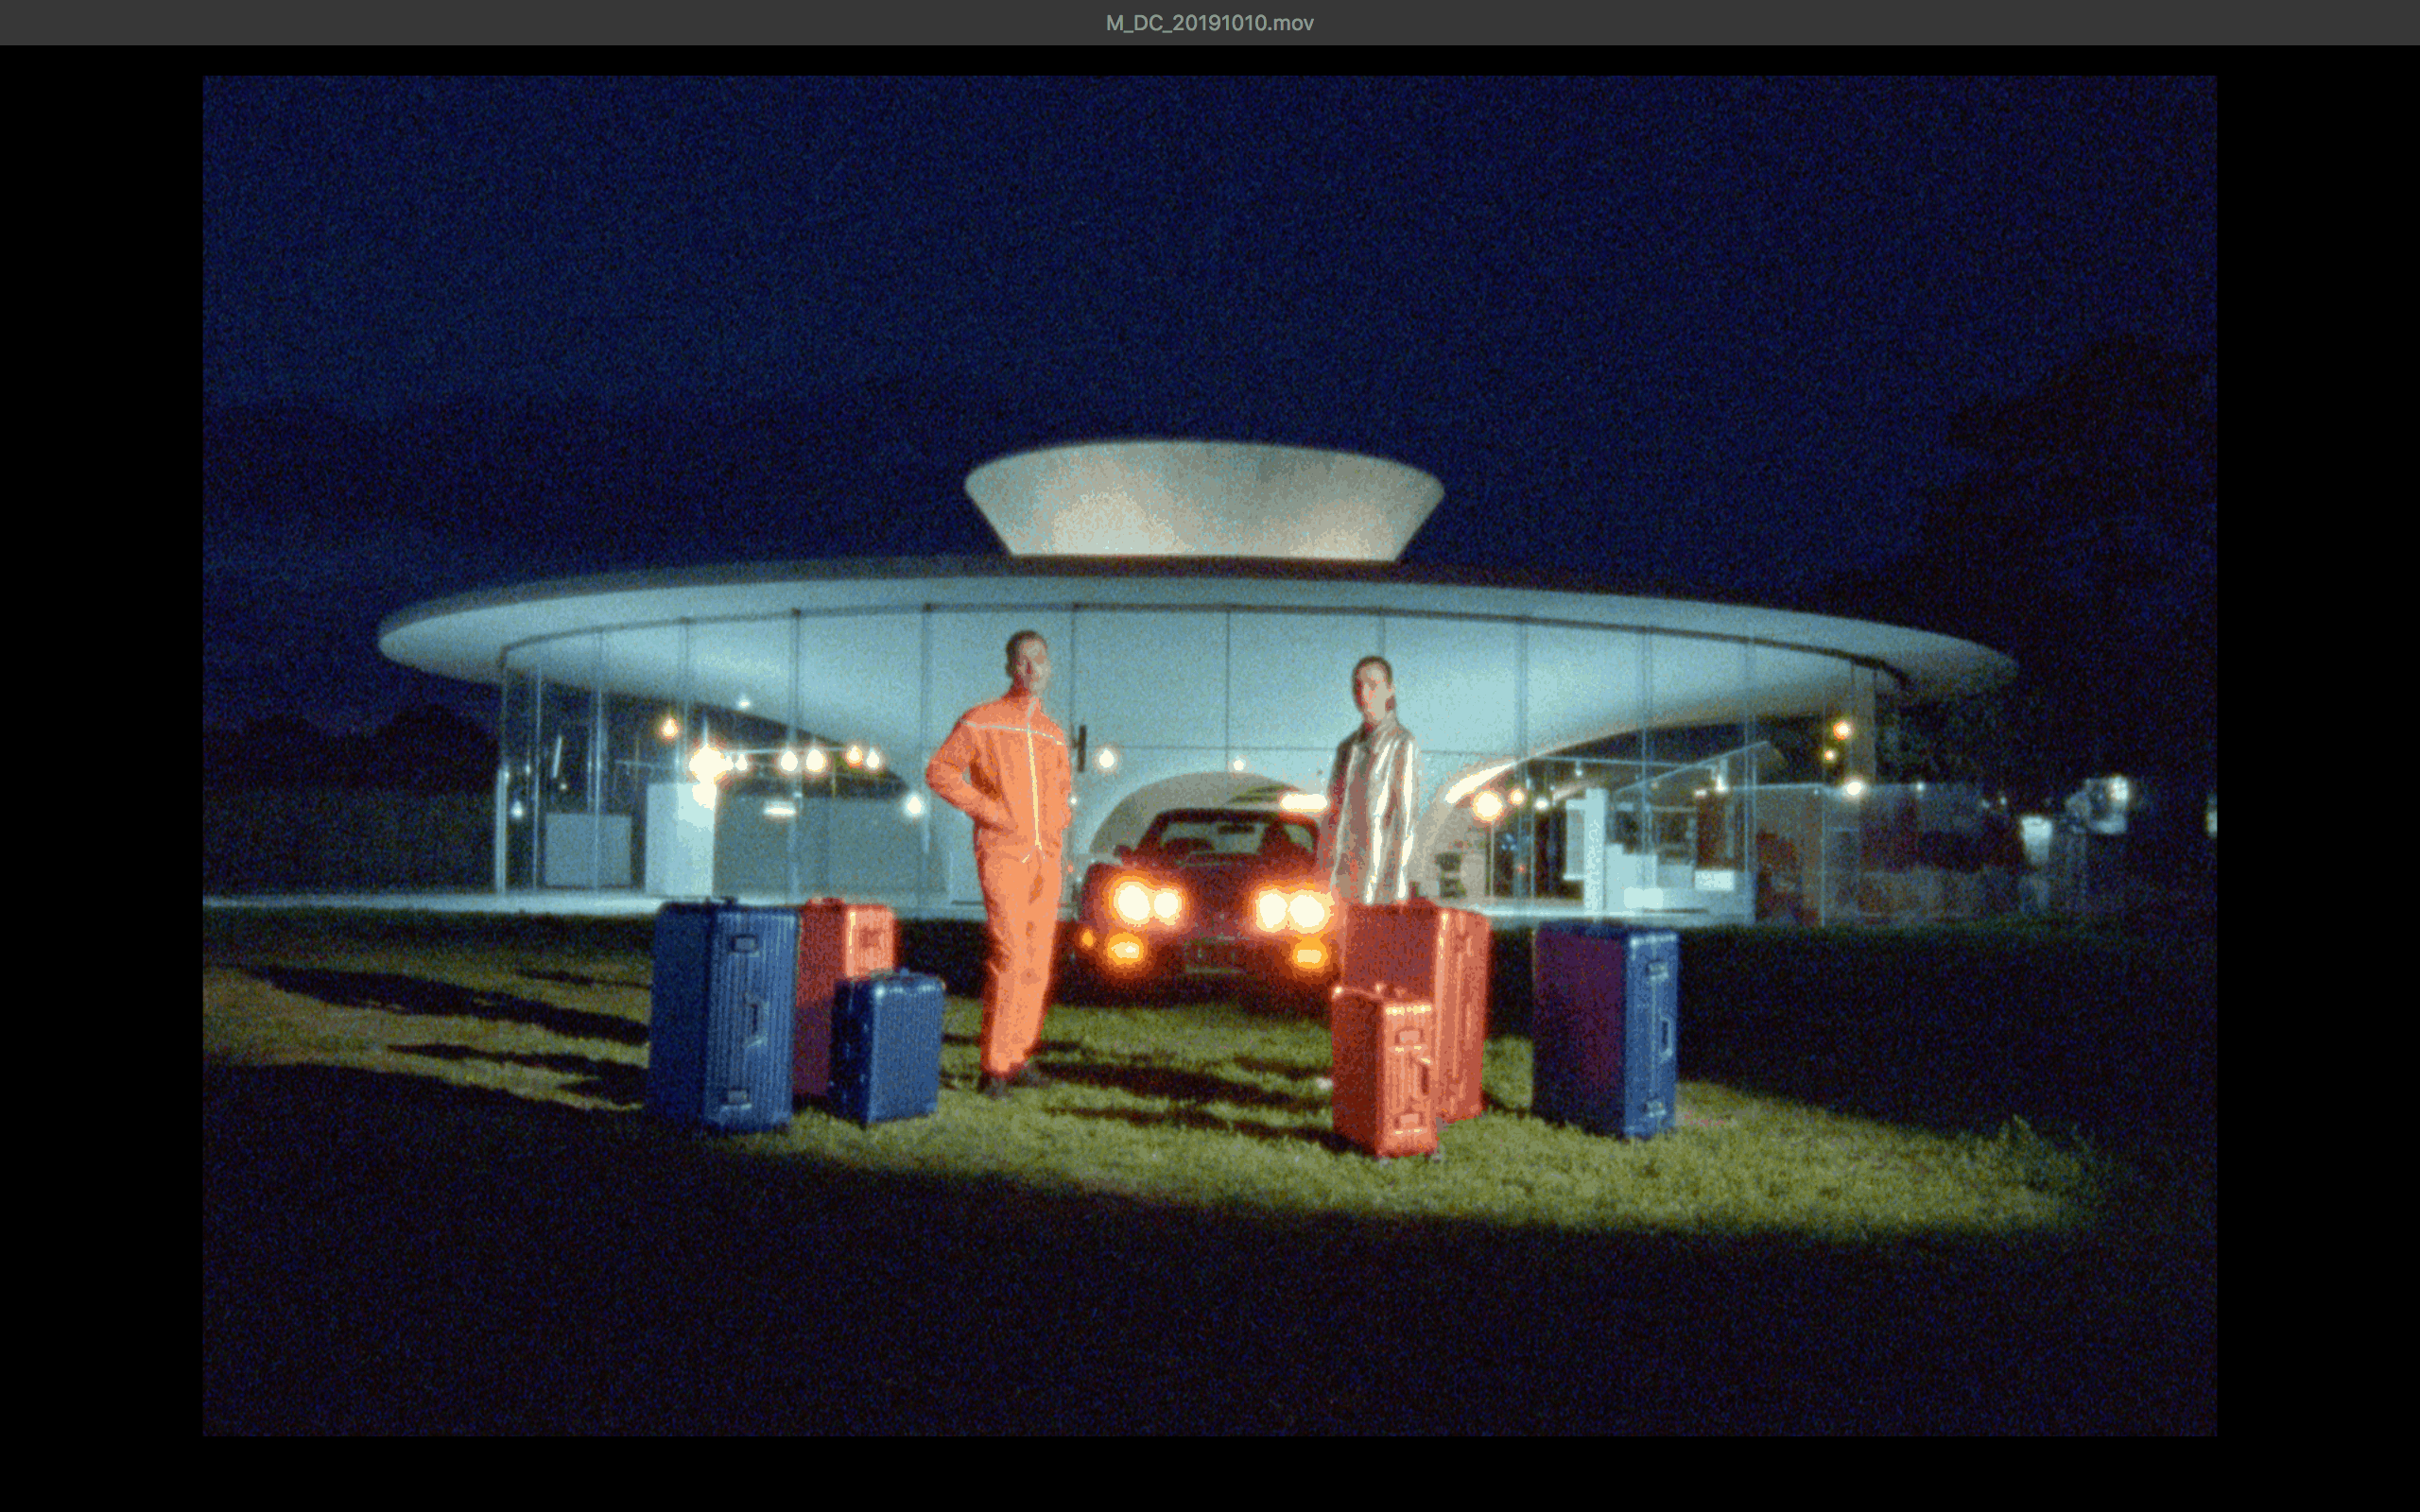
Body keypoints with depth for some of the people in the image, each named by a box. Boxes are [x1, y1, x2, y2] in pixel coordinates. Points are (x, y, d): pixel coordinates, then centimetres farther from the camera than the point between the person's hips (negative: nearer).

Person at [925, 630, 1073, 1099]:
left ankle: (1019, 1057, 15)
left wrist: (1059, 828, 12)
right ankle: (995, 1067, -10)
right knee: (1009, 954, -15)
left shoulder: (1054, 735, 17)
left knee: (1038, 960, 5)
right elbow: (939, 771, -1)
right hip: (1002, 854, -6)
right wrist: (985, 808, -10)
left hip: (1046, 859, 6)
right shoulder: (981, 721, 0)